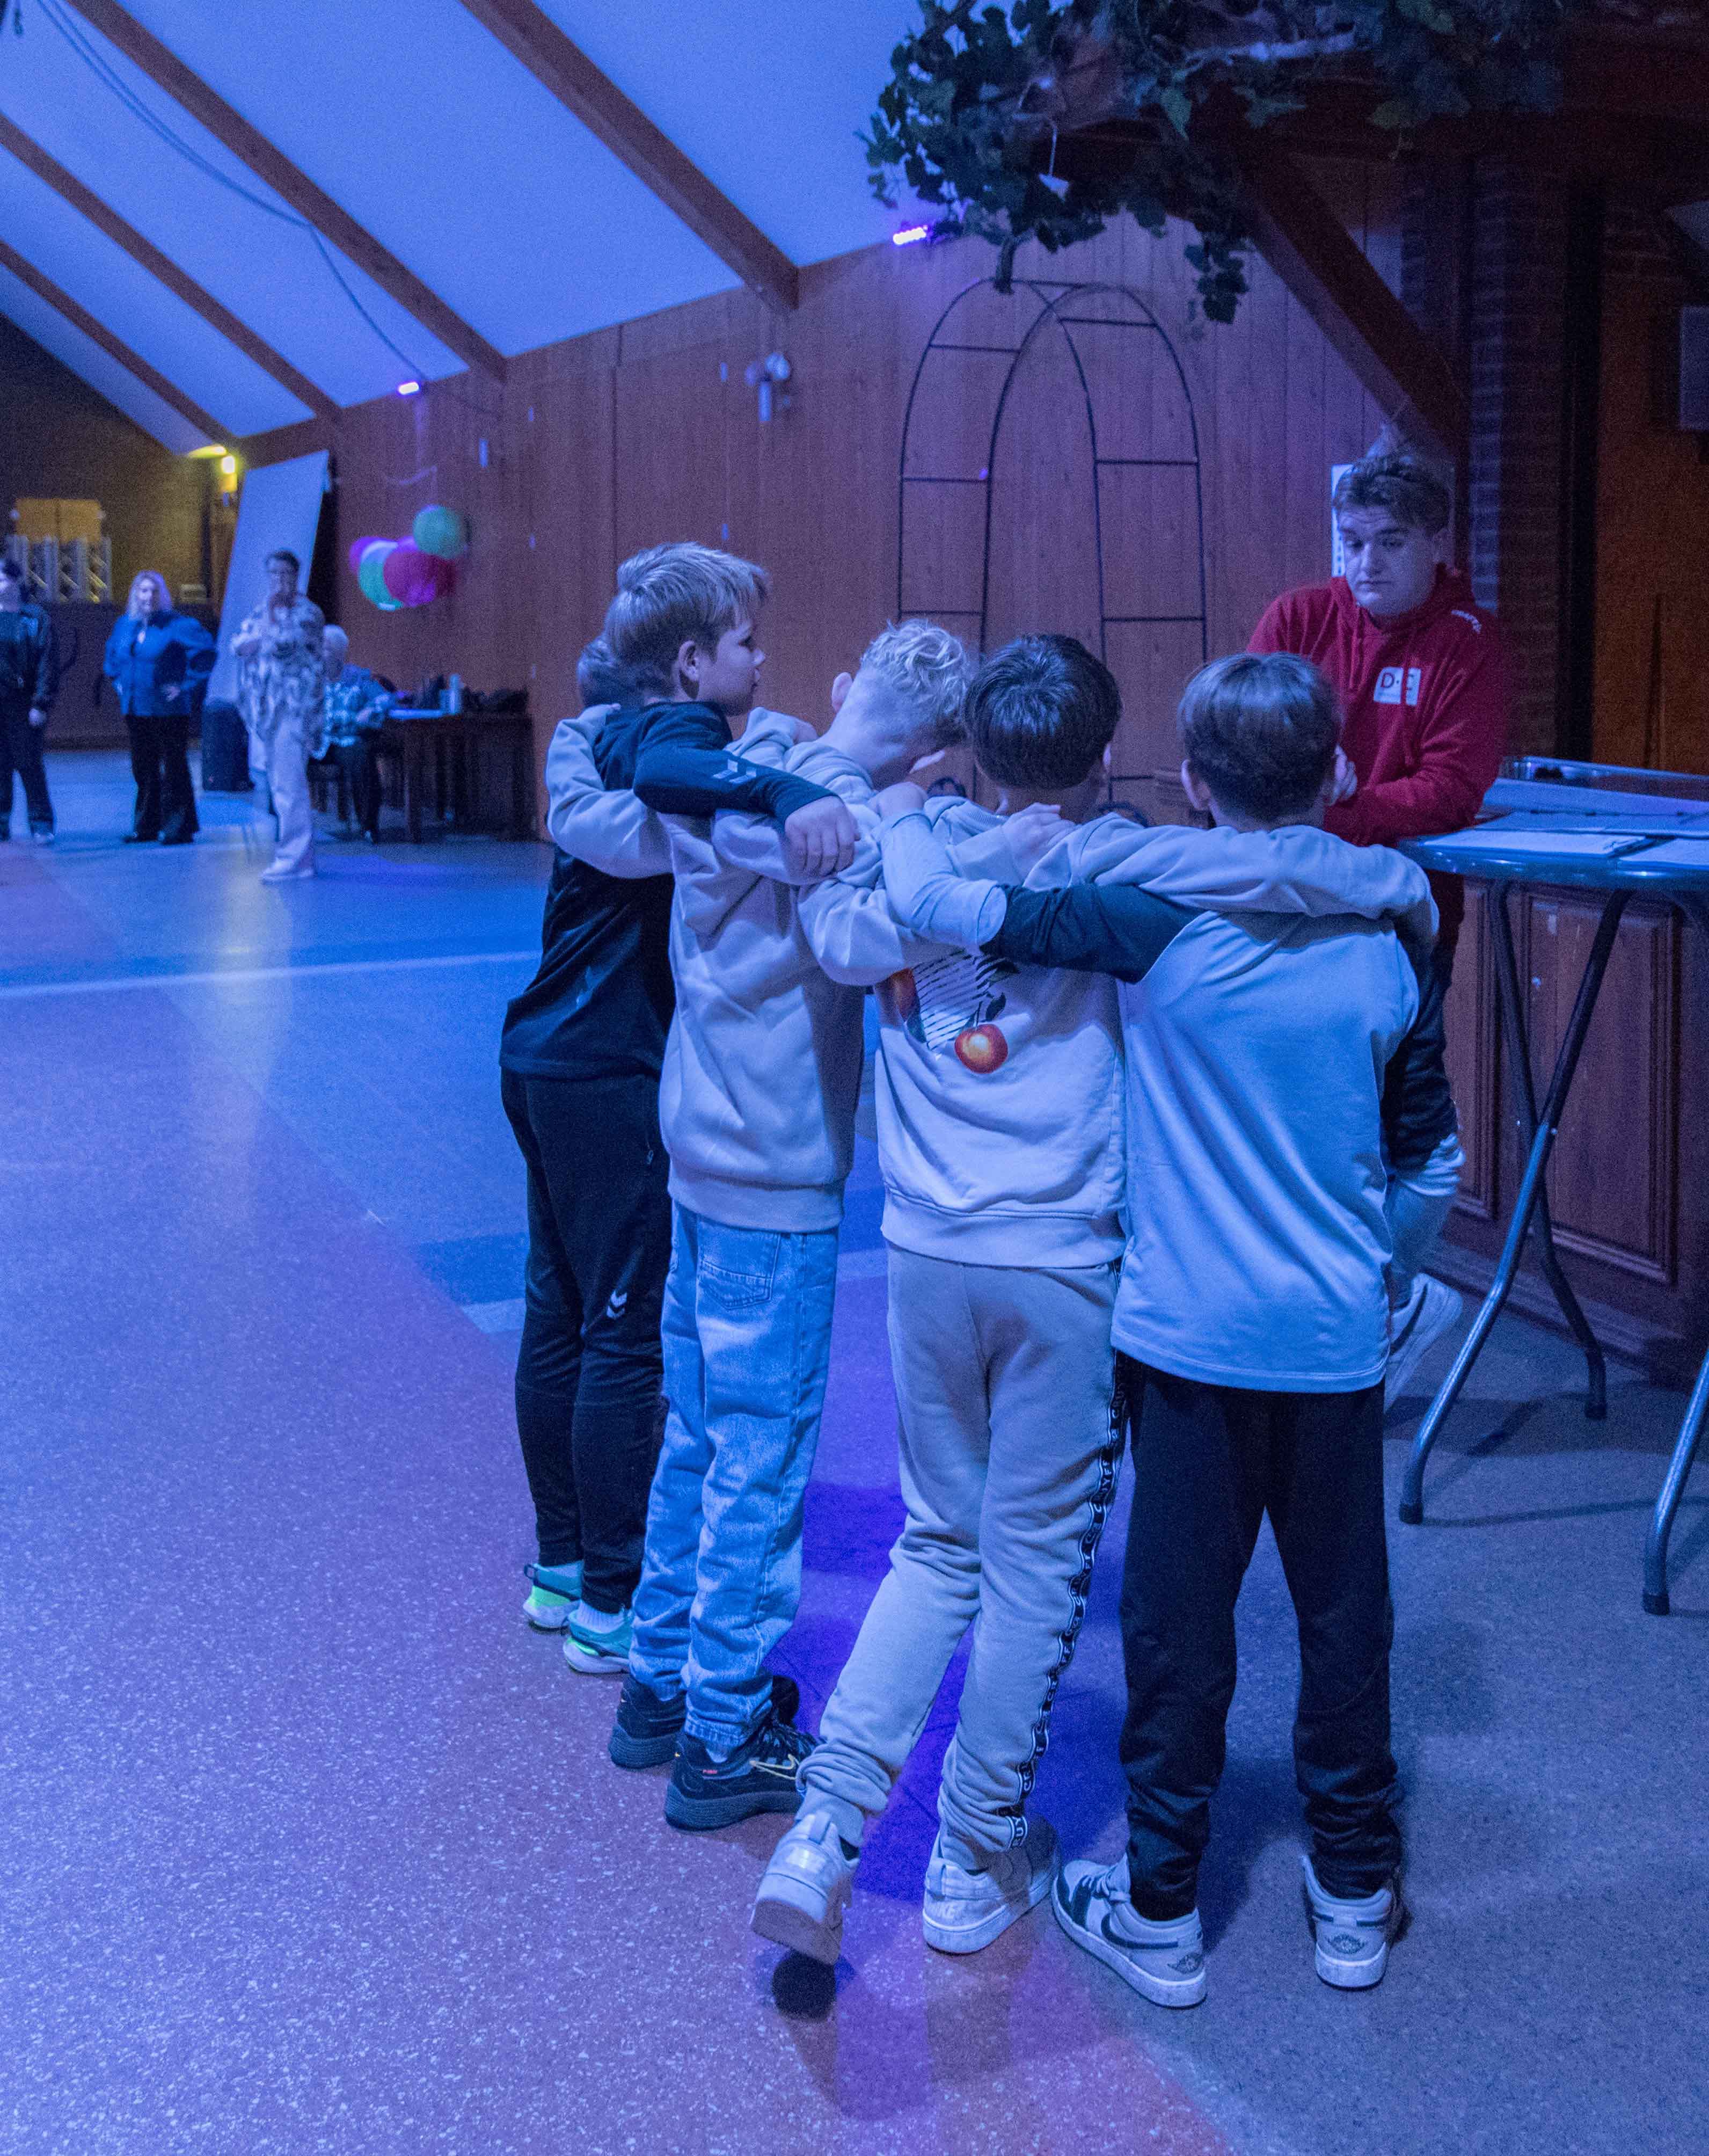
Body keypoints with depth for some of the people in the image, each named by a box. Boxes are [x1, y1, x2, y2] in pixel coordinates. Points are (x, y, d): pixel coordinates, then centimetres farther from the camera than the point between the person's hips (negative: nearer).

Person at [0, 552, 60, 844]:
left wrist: (42, 703, -9)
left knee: (29, 764, 0)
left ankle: (41, 823, 7)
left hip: (24, 705, -2)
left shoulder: (37, 618, 0)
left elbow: (48, 663, -3)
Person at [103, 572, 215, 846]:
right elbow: (112, 657, 29)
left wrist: (186, 685, -14)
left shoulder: (176, 625, -10)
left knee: (174, 767, -3)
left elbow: (206, 651, -14)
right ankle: (146, 826, 19)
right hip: (135, 709, 6)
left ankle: (179, 828, 2)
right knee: (143, 768, 11)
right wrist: (119, 681, 17)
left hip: (168, 710, -6)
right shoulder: (125, 625, 10)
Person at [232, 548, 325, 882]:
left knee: (289, 783, -13)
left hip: (293, 708, -8)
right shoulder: (261, 611, 18)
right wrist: (258, 641, -9)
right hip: (264, 710, 8)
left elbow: (283, 645, -19)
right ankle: (301, 854, 17)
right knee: (277, 782, 10)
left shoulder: (307, 613, -6)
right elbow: (237, 644, 9)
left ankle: (294, 858, -11)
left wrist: (272, 613, -12)